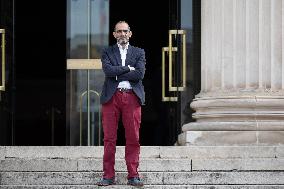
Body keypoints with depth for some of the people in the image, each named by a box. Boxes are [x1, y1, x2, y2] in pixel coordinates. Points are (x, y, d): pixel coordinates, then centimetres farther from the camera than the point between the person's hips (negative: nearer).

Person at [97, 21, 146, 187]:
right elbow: (108, 70, -6)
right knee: (109, 138, -2)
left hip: (132, 97, 0)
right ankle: (109, 176, 2)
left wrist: (117, 74, -4)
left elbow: (140, 74, -4)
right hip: (112, 97, 0)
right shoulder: (107, 52, 14)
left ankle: (133, 176, 4)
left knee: (133, 138, -2)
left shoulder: (139, 53, 13)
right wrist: (128, 69, -5)